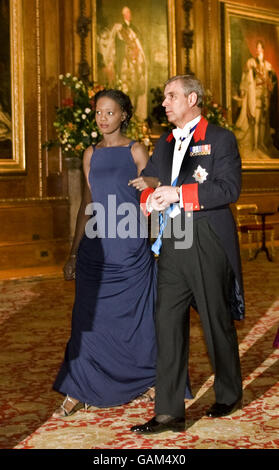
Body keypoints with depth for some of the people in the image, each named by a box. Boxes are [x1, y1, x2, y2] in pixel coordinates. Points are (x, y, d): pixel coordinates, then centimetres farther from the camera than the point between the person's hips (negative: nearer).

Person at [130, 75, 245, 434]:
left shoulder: (220, 139, -3)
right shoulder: (165, 144, 17)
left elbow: (229, 188, -14)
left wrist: (179, 193, -18)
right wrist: (150, 197, -4)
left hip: (208, 242, -5)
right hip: (172, 244, 6)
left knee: (217, 323, 7)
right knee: (168, 324, -1)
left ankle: (229, 394, 29)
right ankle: (169, 413, 3)